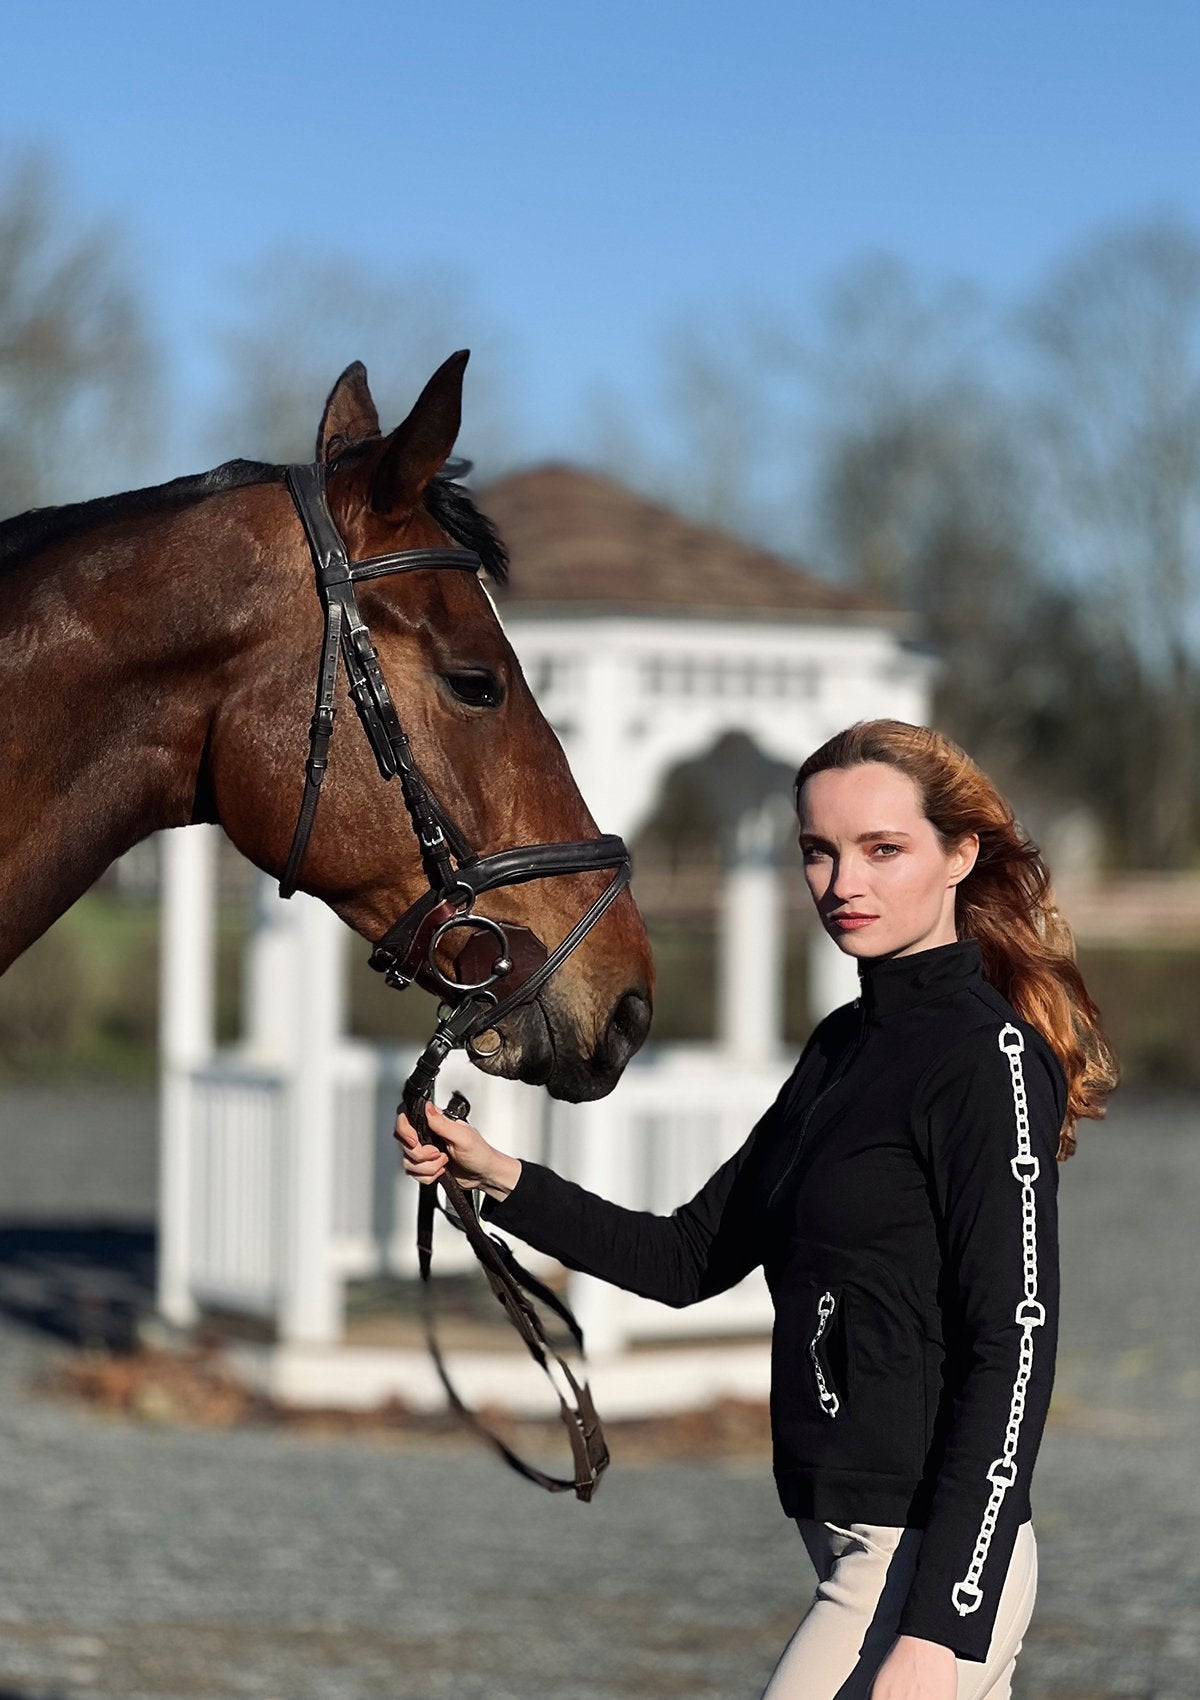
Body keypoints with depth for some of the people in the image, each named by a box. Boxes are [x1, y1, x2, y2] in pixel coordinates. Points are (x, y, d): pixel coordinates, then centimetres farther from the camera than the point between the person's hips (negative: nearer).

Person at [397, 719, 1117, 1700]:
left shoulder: (988, 1056, -12)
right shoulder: (844, 1047, 14)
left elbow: (1014, 1354, -18)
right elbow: (688, 1259, 18)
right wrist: (498, 1179, 4)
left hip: (926, 1560, -8)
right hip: (852, 1541, 8)